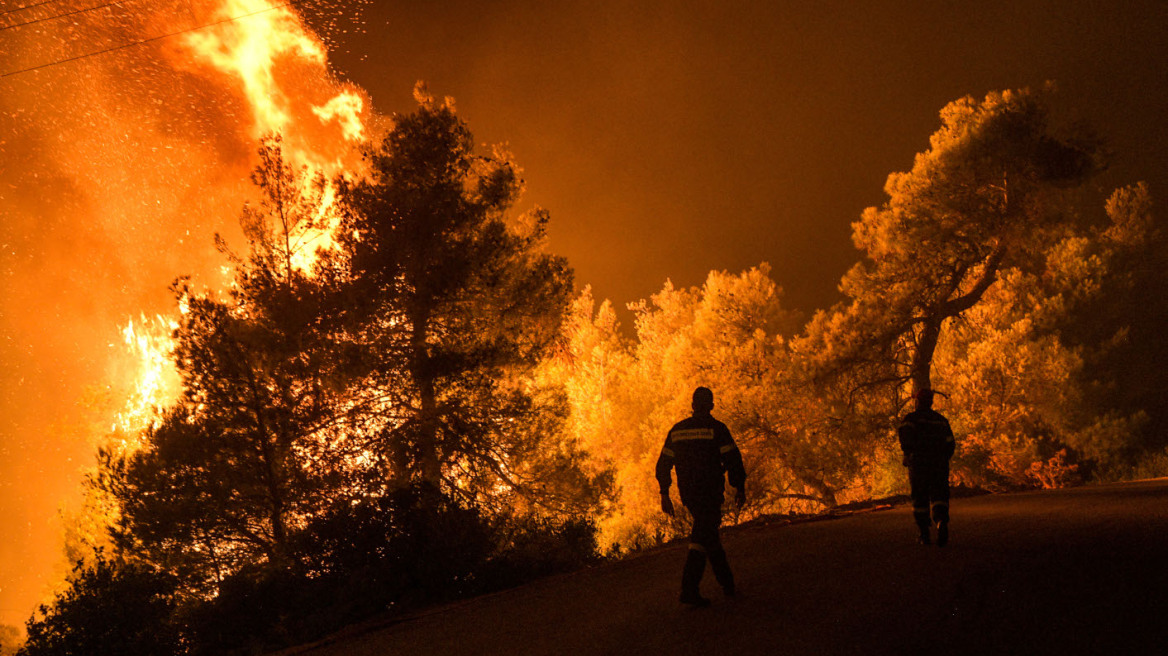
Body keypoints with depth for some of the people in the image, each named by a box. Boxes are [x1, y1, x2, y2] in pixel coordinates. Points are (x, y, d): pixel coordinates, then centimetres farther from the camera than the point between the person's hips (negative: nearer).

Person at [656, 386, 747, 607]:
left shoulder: (677, 430, 8)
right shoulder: (716, 429, -7)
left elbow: (664, 463, 9)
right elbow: (732, 460, -10)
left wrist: (665, 495, 14)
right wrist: (740, 489, 1)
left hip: (688, 495, 5)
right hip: (710, 493, -5)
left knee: (710, 535, 19)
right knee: (701, 538, -5)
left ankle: (727, 584, 28)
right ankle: (689, 589, -15)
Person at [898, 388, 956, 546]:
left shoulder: (910, 418, 3)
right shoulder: (941, 420, 16)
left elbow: (905, 432, -17)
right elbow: (950, 444, 13)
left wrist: (907, 452, -9)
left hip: (918, 463, -2)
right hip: (939, 465, 2)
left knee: (920, 499, 7)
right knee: (939, 497, -3)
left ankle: (924, 534, 8)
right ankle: (942, 521, -32)